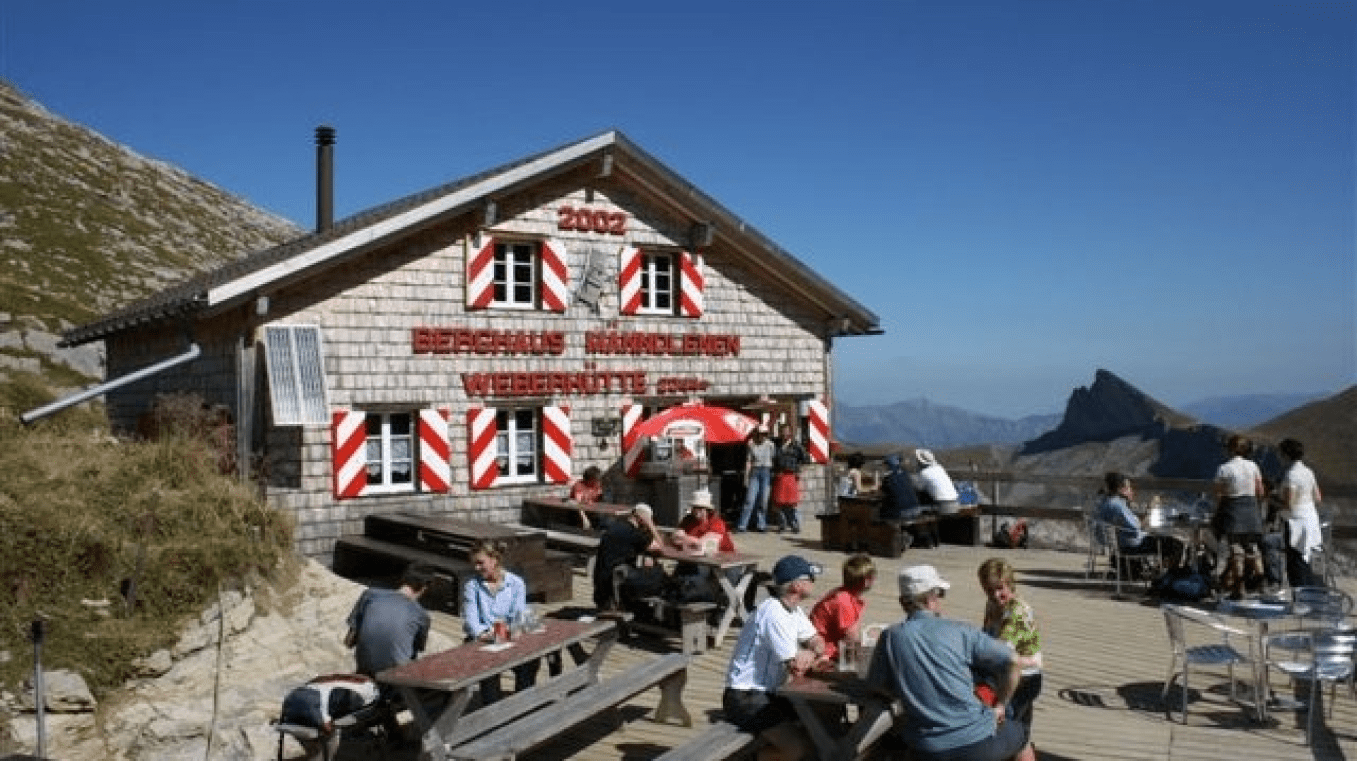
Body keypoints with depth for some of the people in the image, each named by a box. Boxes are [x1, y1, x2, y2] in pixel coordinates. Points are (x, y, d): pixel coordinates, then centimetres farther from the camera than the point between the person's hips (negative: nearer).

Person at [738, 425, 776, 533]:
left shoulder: (770, 445, 1)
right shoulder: (751, 445, 2)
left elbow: (774, 460, 2)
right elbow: (748, 461, 4)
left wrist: (774, 476, -2)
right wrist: (746, 476, 1)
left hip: (766, 472, 0)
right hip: (755, 472, 0)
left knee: (763, 500, 1)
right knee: (750, 500, -6)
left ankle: (761, 525, 12)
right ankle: (741, 525, -4)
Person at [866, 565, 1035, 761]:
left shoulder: (890, 637, -5)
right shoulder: (960, 631, -6)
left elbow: (875, 685, 4)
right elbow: (1014, 661, -8)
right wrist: (1000, 706, 4)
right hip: (978, 741, 0)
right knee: (1020, 735, 30)